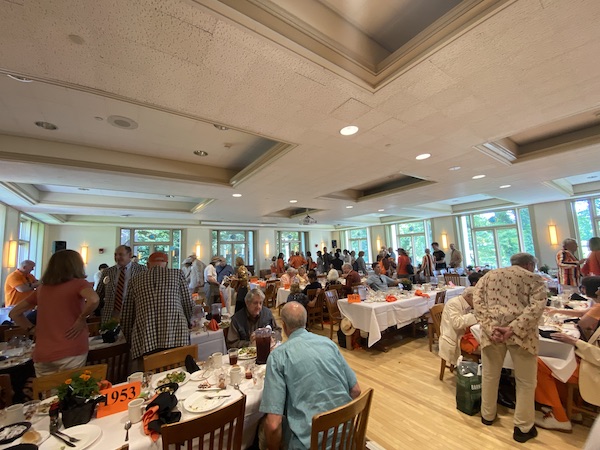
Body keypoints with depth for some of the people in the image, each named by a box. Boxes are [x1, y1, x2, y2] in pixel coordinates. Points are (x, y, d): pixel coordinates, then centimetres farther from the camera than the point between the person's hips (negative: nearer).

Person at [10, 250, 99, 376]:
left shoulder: (41, 288, 10)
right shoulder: (78, 283, -8)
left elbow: (14, 313, 20)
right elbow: (94, 300, -28)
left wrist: (32, 329, 18)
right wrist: (81, 319, -11)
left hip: (42, 354, 5)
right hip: (71, 353, -5)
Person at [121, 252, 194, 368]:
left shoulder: (136, 279, 14)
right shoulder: (177, 274, 9)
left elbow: (127, 315, 17)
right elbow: (189, 304, 10)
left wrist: (129, 340, 31)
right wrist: (185, 323, 30)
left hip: (144, 341, 2)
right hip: (176, 337, -2)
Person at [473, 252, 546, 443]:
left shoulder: (489, 275, 15)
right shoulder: (534, 278, 9)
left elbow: (477, 301, 1)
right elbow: (537, 306, -8)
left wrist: (490, 327, -6)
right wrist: (513, 328, -14)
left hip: (492, 330, 2)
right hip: (520, 332, -2)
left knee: (490, 375, 21)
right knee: (525, 382, 17)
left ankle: (488, 416, 39)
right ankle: (523, 428, 30)